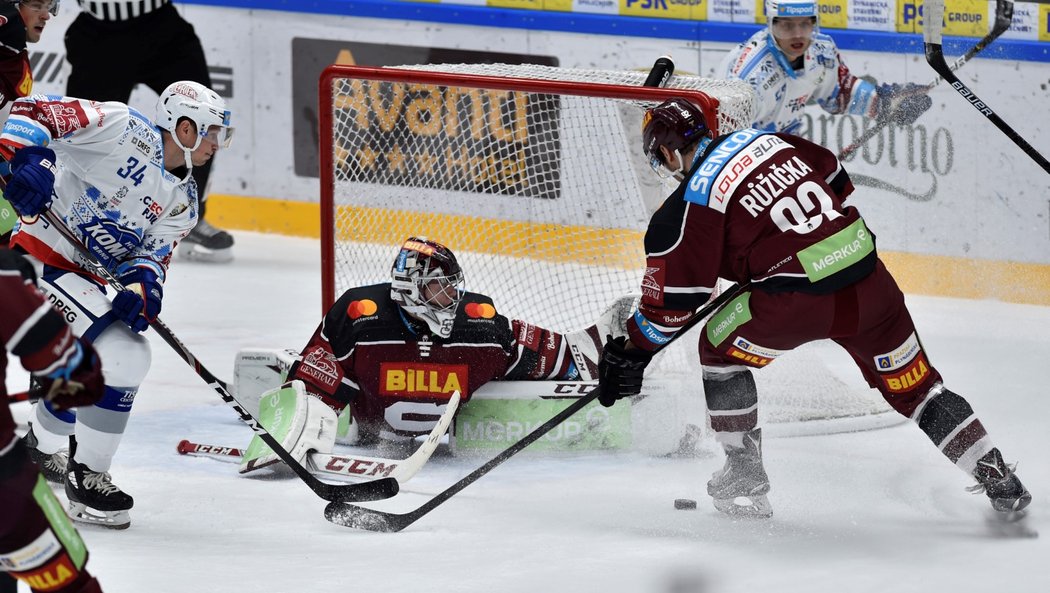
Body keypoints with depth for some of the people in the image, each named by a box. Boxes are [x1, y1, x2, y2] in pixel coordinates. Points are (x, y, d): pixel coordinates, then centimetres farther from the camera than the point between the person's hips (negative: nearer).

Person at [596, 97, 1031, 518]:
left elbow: (674, 298, 0)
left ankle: (744, 477, 19)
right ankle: (997, 478, 12)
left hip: (798, 297, -6)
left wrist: (632, 353, 11)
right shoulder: (763, 140, 15)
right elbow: (834, 178, 28)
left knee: (720, 347, 19)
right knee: (913, 385, 17)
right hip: (868, 278, 6)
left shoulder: (690, 203, -2)